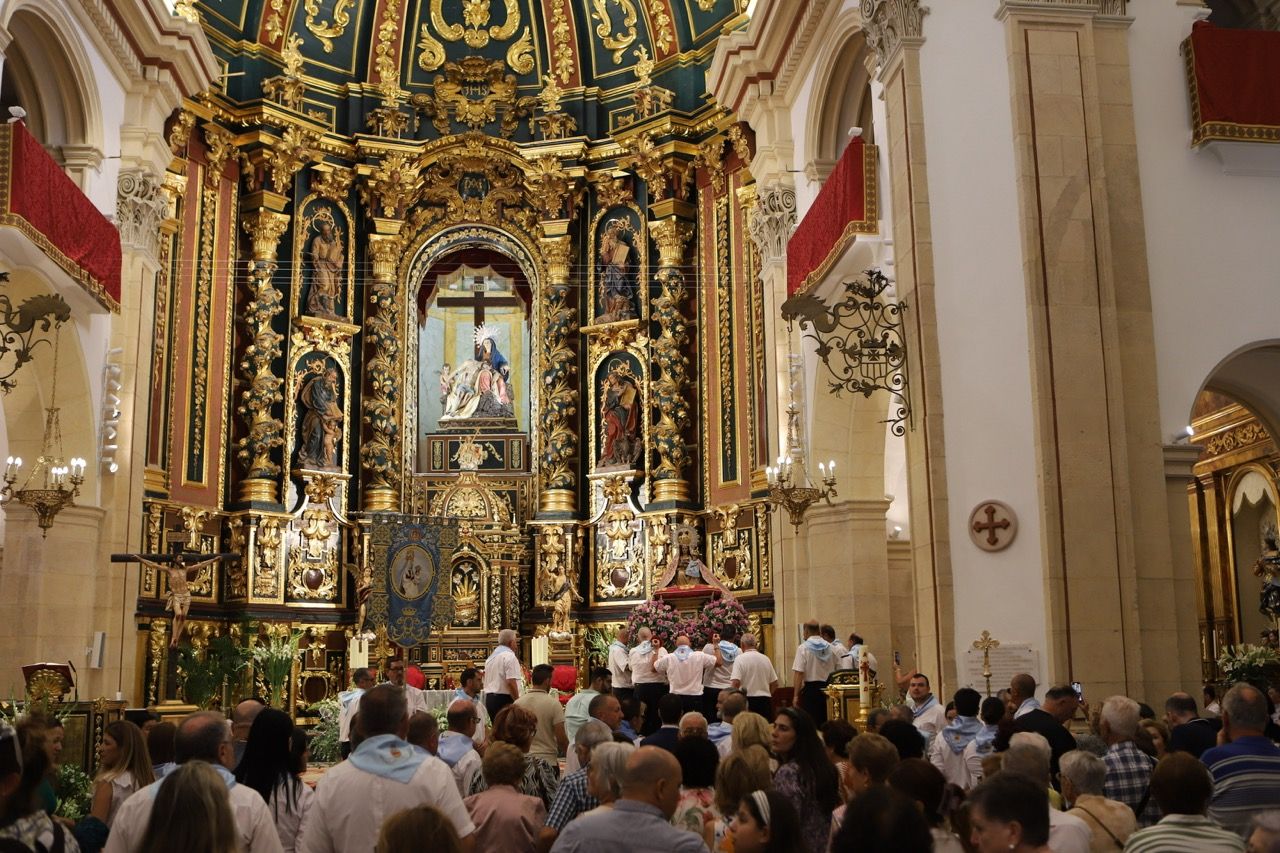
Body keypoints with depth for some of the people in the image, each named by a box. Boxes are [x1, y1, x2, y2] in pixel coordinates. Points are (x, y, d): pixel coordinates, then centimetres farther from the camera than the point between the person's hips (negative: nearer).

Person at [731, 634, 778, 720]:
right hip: (765, 700, 5)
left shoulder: (740, 658, -8)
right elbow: (774, 684, 11)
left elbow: (736, 682, -17)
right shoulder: (766, 659, 7)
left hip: (748, 700, -5)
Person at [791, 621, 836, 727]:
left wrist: (796, 695, -12)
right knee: (824, 720, 13)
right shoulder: (829, 647, 6)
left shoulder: (803, 648, -10)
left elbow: (799, 673, -14)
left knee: (810, 722, 0)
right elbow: (834, 671, 12)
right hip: (827, 689, 5)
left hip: (810, 688, -5)